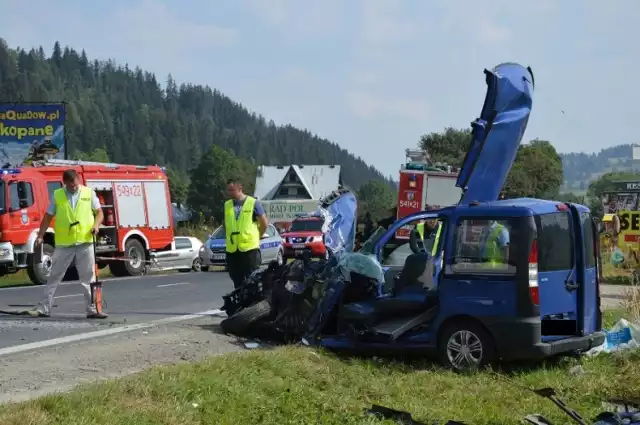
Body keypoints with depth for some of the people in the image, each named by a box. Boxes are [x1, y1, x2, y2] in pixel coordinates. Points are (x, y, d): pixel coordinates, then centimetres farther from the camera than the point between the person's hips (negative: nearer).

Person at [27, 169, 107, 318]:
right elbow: (48, 217, 8)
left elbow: (99, 212, 8)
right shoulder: (57, 195, 4)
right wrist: (40, 236, 3)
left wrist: (96, 225, -12)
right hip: (63, 244, 0)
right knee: (54, 277, 6)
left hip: (85, 242, 0)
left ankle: (93, 309, 9)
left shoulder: (89, 193, 4)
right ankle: (44, 308, 12)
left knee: (88, 277, 4)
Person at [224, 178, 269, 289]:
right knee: (237, 282, 10)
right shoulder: (227, 205, 12)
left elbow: (264, 223, 2)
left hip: (250, 248, -5)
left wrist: (255, 237, 6)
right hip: (232, 250, 5)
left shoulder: (253, 203, -3)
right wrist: (230, 236, 15)